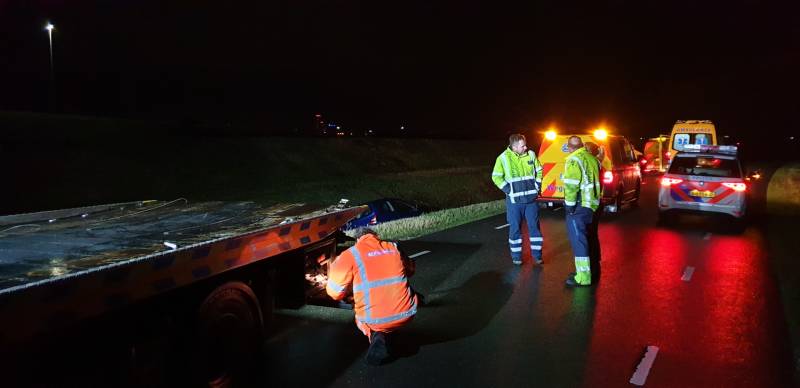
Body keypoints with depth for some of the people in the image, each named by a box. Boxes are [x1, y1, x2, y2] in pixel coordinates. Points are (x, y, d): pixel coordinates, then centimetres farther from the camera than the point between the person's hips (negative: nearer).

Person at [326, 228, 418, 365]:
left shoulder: (350, 255, -2)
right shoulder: (394, 248, 10)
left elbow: (335, 292, -1)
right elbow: (410, 270, 27)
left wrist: (334, 269, 18)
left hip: (375, 321, -2)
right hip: (406, 315, 3)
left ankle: (376, 336, 2)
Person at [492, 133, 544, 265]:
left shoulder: (531, 155, 0)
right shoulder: (503, 158, -10)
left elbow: (539, 171, 13)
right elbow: (496, 177, -5)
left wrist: (537, 186, 4)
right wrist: (508, 190, -11)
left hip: (531, 199, 3)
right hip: (514, 200, -2)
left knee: (534, 227, 7)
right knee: (515, 228, 6)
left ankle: (537, 254, 19)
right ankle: (516, 256, 18)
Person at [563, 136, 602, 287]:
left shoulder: (574, 160, -12)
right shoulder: (592, 159, 15)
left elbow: (571, 185, -20)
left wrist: (570, 204, -15)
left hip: (579, 206, -9)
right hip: (591, 205, 9)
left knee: (577, 240, -6)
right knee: (583, 238, 18)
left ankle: (583, 277, -6)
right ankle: (584, 270, 28)